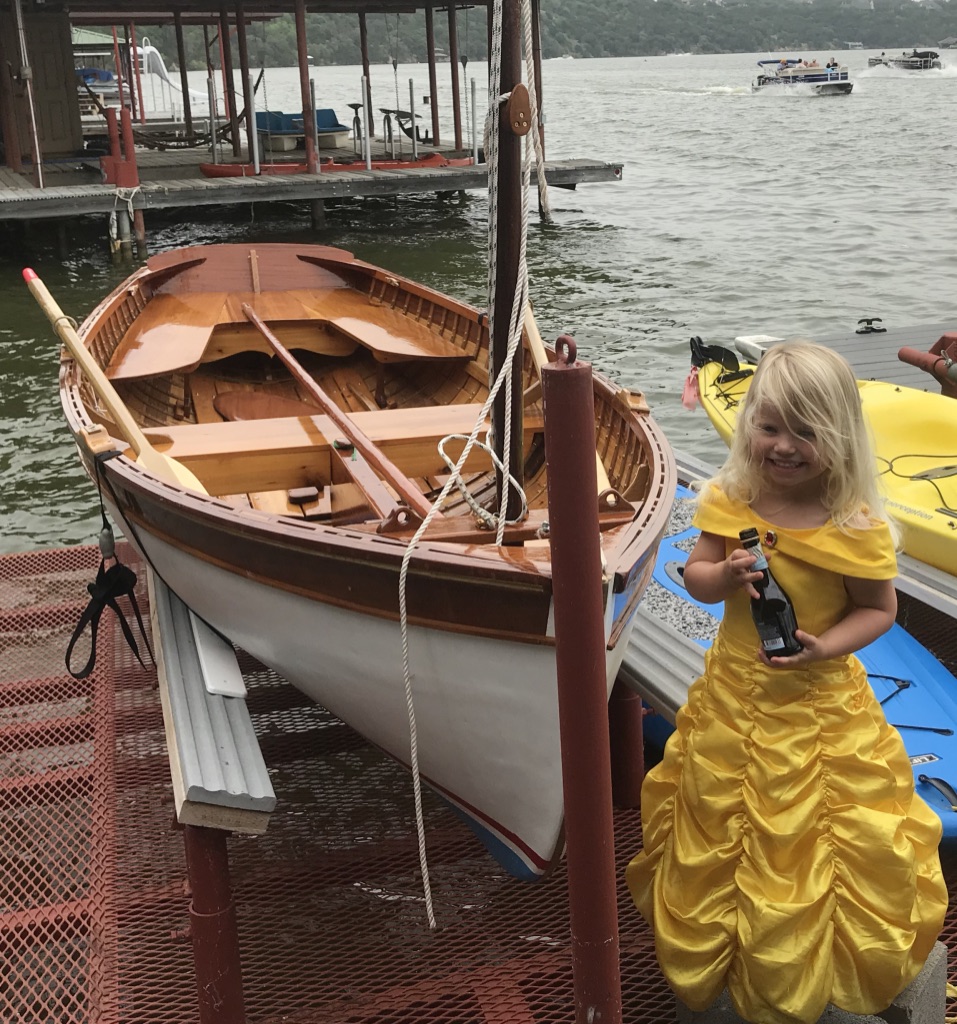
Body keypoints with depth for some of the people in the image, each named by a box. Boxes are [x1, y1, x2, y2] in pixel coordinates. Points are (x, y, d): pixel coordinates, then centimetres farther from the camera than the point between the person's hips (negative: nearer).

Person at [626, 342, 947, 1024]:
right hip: (733, 696, 4)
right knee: (719, 833, 21)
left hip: (818, 706, -4)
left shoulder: (857, 526, -19)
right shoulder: (732, 500, -8)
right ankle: (711, 961, 47)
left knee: (801, 846, 12)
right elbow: (695, 577, 2)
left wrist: (824, 647, -24)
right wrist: (724, 576, -20)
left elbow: (879, 609, -9)